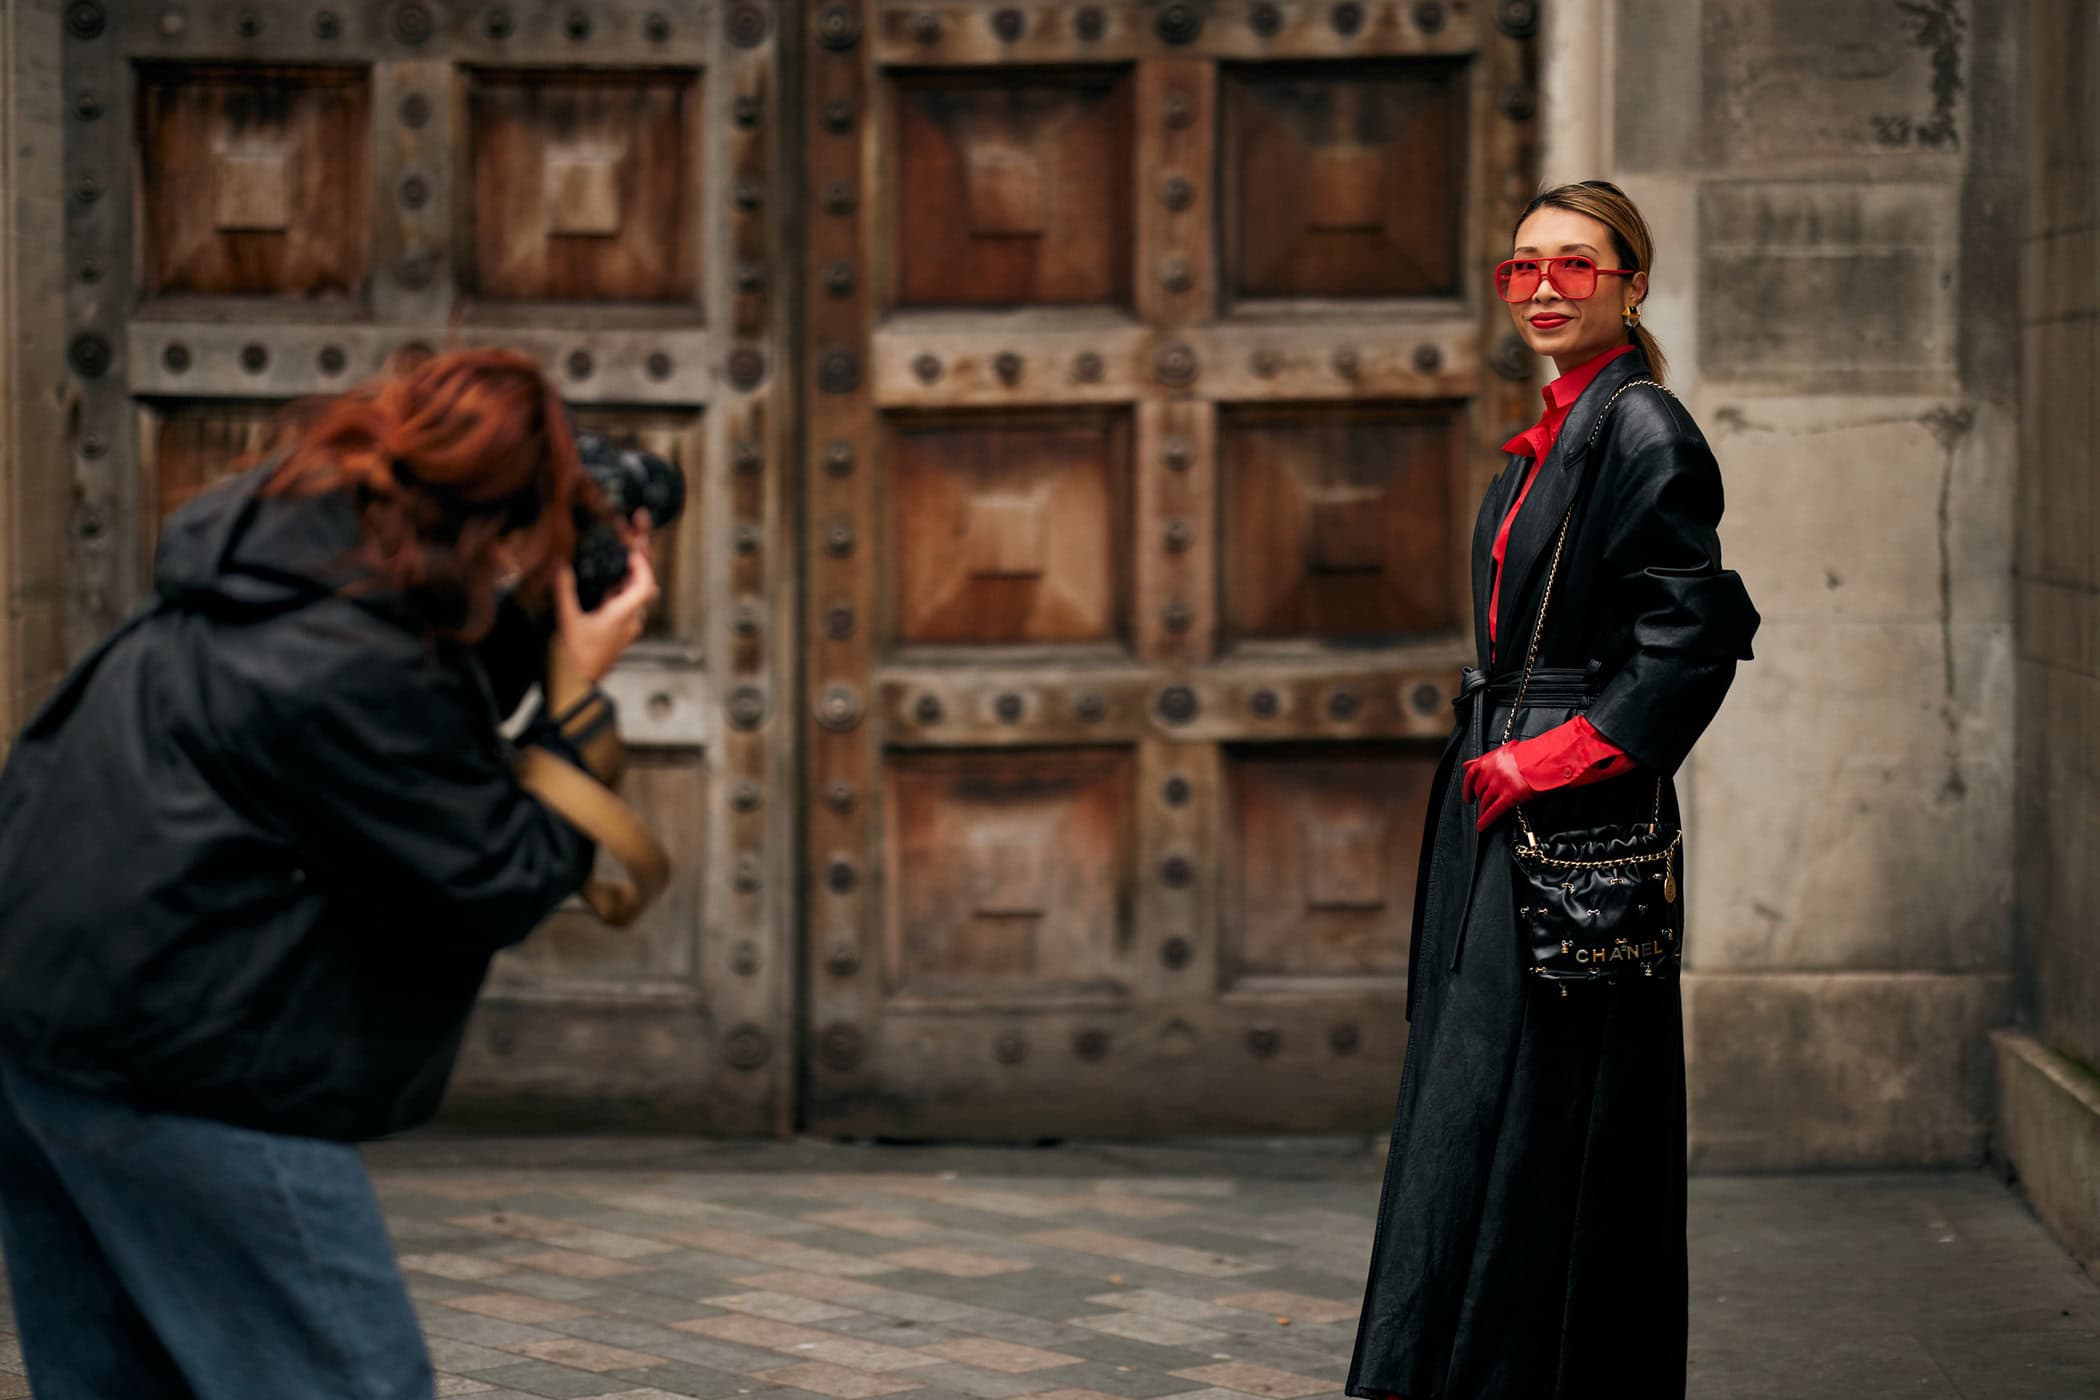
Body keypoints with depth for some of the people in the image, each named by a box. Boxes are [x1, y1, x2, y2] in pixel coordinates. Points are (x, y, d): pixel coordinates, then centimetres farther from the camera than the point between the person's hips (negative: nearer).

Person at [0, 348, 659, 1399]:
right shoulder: (360, 673, -22)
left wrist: (525, 656, 5)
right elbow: (494, 893, -13)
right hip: (162, 1056, -10)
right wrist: (575, 704, -6)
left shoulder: (291, 542, 4)